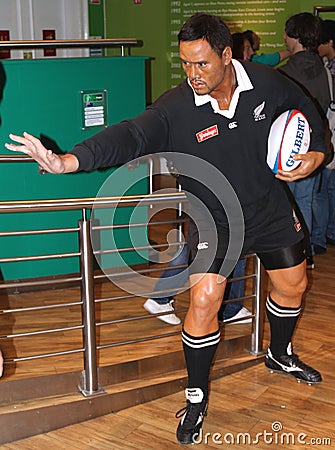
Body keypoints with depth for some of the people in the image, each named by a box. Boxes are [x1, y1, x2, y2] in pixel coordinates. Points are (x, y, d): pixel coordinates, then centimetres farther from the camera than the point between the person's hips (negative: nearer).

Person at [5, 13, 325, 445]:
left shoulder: (266, 82, -14)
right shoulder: (175, 108, -25)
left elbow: (305, 108, 7)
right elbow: (130, 135, -39)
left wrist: (316, 152, -7)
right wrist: (68, 160, -54)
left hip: (269, 209, 4)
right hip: (213, 218, -4)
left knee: (292, 283, 16)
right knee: (203, 300, -15)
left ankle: (280, 354, 49)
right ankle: (196, 397, 9)